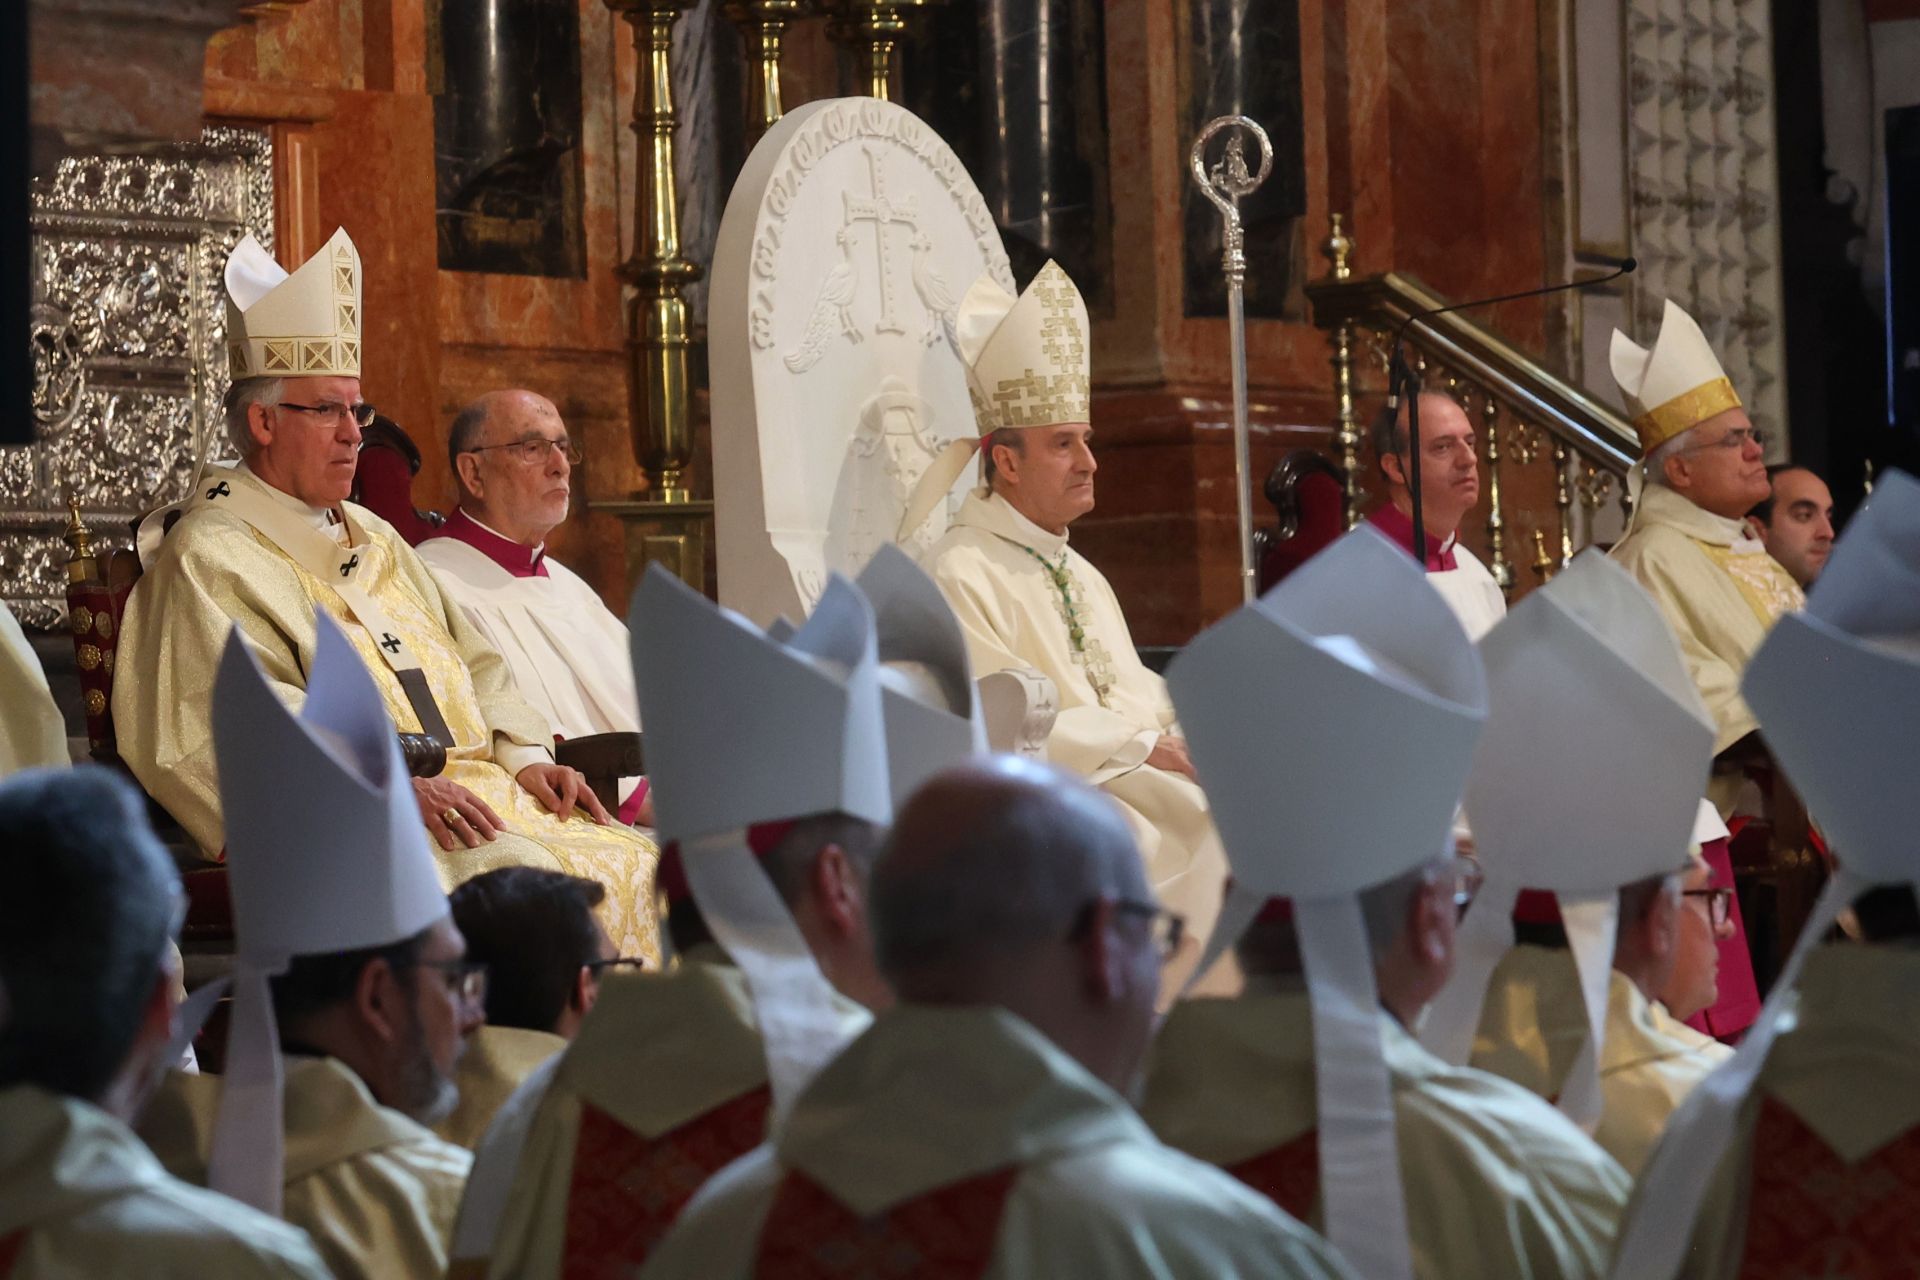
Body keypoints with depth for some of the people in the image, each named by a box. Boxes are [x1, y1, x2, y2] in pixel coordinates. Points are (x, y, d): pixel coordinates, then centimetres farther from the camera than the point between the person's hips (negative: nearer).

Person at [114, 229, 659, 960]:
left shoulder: (374, 540, 26)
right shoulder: (212, 557, -1)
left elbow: (468, 665, 25)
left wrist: (523, 757, 6)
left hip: (470, 787, 8)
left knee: (636, 865, -14)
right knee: (517, 877, -32)